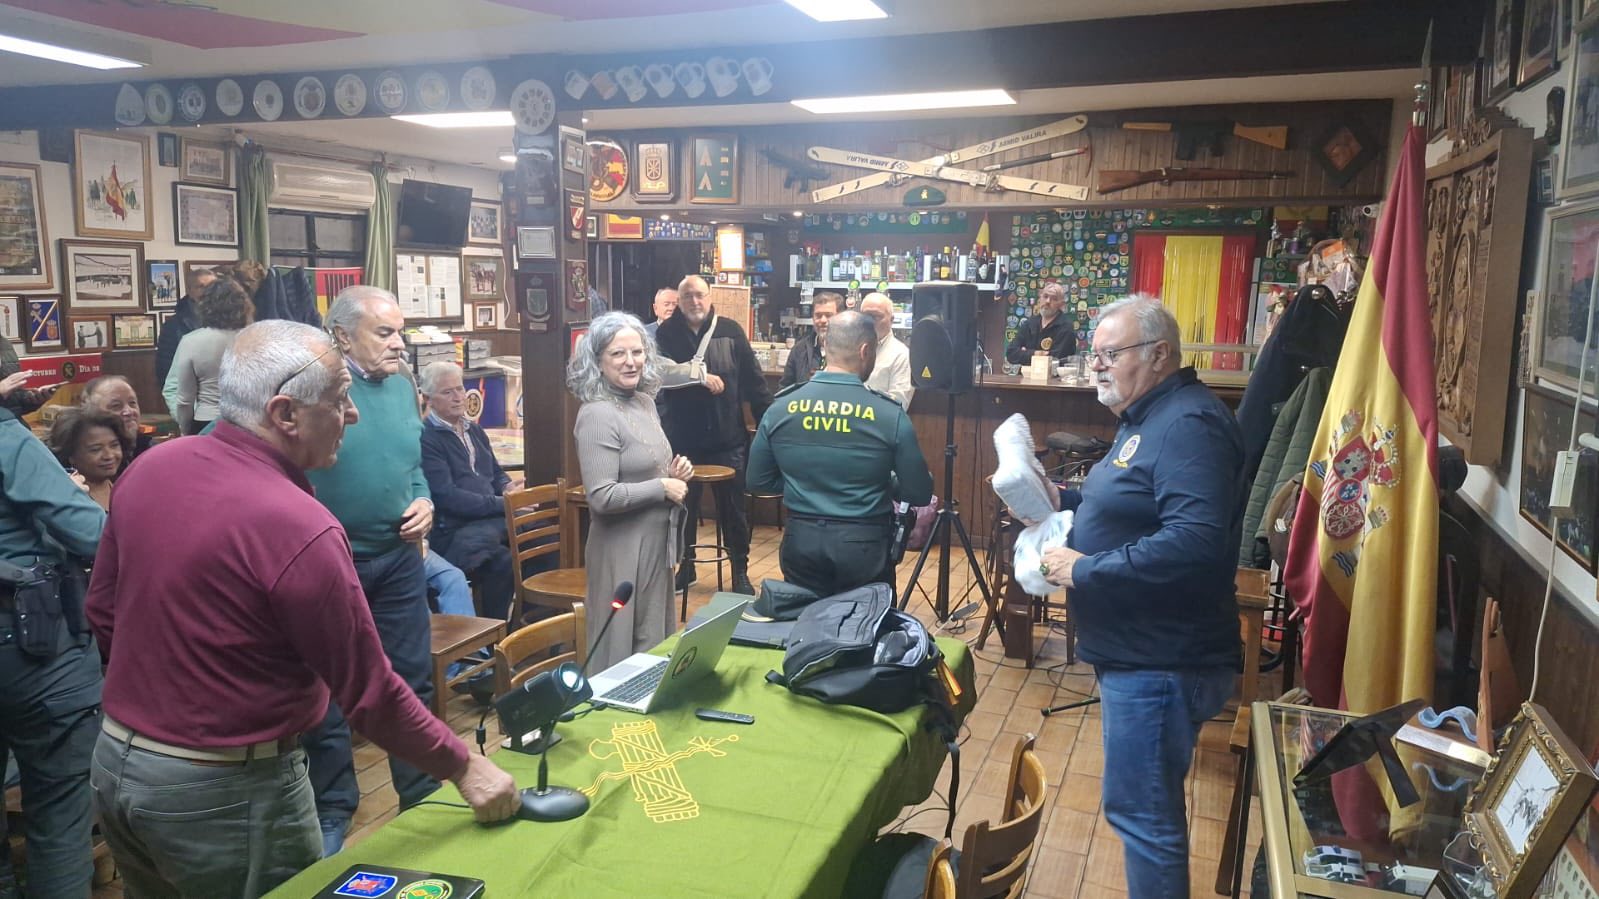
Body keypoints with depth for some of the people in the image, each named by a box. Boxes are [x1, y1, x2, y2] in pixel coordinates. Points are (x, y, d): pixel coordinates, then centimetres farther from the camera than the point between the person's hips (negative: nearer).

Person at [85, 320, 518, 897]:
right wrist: (464, 768, -8)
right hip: (222, 792, -7)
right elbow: (369, 691, -20)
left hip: (114, 763, 8)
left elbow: (101, 610, 10)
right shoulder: (298, 529, -26)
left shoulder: (149, 469, -3)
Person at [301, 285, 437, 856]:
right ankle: (333, 813, 28)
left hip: (398, 556, 5)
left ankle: (423, 797, 31)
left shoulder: (402, 388, 7)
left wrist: (425, 501, -2)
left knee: (413, 679, 14)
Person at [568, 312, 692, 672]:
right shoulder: (598, 415, -19)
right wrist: (663, 488, -18)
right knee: (627, 650, 4)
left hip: (655, 540, 9)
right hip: (624, 548, -9)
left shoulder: (645, 401, 7)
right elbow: (602, 497, -25)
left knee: (655, 642, 20)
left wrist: (674, 473, 2)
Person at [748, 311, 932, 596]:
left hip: (801, 541, 2)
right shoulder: (890, 414, -13)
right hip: (864, 545, -2)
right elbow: (920, 494, -6)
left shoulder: (780, 407, -5)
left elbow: (758, 481, 4)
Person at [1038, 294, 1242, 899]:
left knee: (1141, 814, 1)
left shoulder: (1188, 425, -21)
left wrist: (1085, 570, -25)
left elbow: (1194, 543, -32)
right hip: (1139, 652, 11)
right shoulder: (1148, 418, 15)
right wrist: (1063, 499, 8)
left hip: (1160, 662, -11)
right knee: (1150, 808, 23)